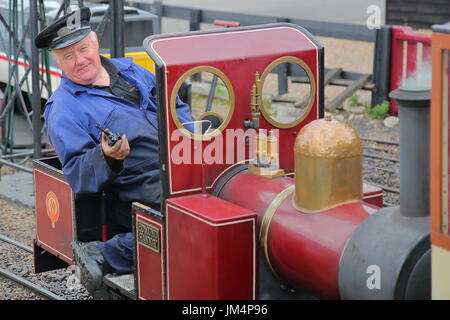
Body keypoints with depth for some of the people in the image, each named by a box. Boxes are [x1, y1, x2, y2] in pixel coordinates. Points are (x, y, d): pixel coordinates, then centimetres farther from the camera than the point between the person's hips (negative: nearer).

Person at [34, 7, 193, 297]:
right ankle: (104, 256, -20)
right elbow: (77, 176, -8)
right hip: (146, 184, -7)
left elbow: (176, 107, 25)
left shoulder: (127, 70, 17)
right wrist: (106, 158, -27)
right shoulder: (63, 112, -2)